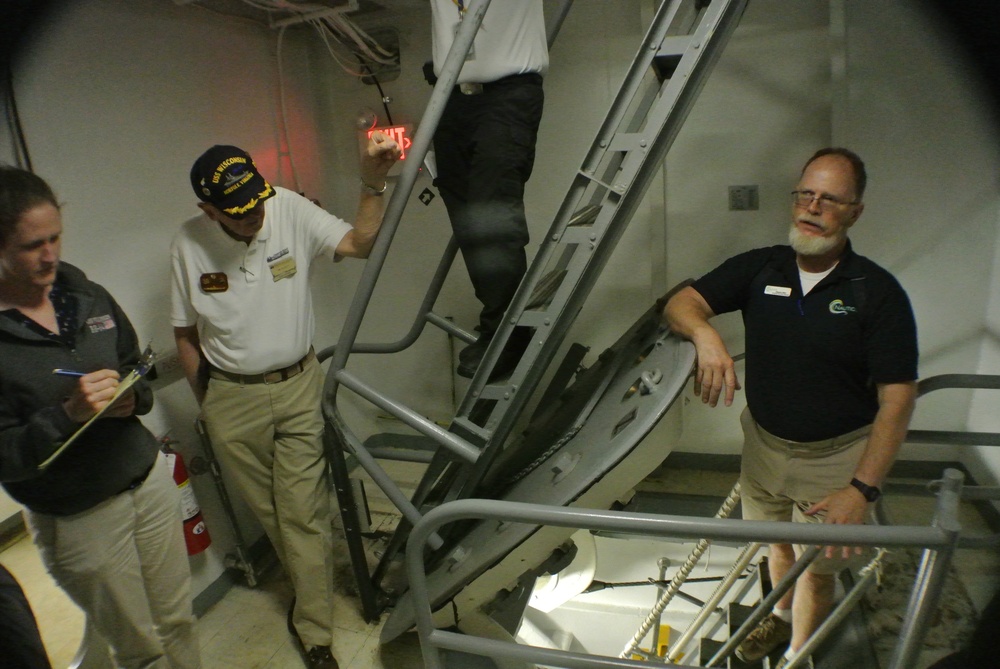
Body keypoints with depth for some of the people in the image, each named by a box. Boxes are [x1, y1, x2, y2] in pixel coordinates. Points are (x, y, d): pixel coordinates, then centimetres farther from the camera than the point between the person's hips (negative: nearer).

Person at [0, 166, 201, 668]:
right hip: (76, 519, -4)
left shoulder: (87, 297, -2)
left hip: (150, 480, 4)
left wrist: (131, 399, -8)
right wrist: (67, 413, -29)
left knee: (178, 622, 17)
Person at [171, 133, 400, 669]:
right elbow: (186, 334, 1)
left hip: (299, 386, -1)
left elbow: (360, 243, -20)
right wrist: (207, 404, 7)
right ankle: (313, 587, 44)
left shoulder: (290, 210, -11)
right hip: (232, 399, 1)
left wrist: (373, 183, -34)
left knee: (303, 512, 3)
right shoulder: (189, 244, -9)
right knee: (268, 512, 17)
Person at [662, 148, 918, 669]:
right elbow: (680, 303, -10)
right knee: (777, 544, 24)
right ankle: (782, 615, 54)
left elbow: (897, 399, -16)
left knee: (817, 567, 11)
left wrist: (861, 489, -24)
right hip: (763, 443, 4)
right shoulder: (759, 268, -5)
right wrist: (706, 335, -35)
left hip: (834, 458, -3)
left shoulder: (878, 292, -15)